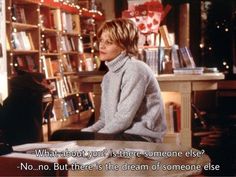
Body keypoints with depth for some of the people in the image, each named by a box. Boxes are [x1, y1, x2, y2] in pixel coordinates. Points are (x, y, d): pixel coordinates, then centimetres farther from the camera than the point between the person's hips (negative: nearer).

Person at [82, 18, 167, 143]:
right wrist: (83, 134, -4)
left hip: (141, 138, -8)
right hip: (119, 136, 8)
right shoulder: (109, 76, 16)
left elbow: (123, 119, -19)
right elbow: (105, 119, 14)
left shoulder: (135, 70, -13)